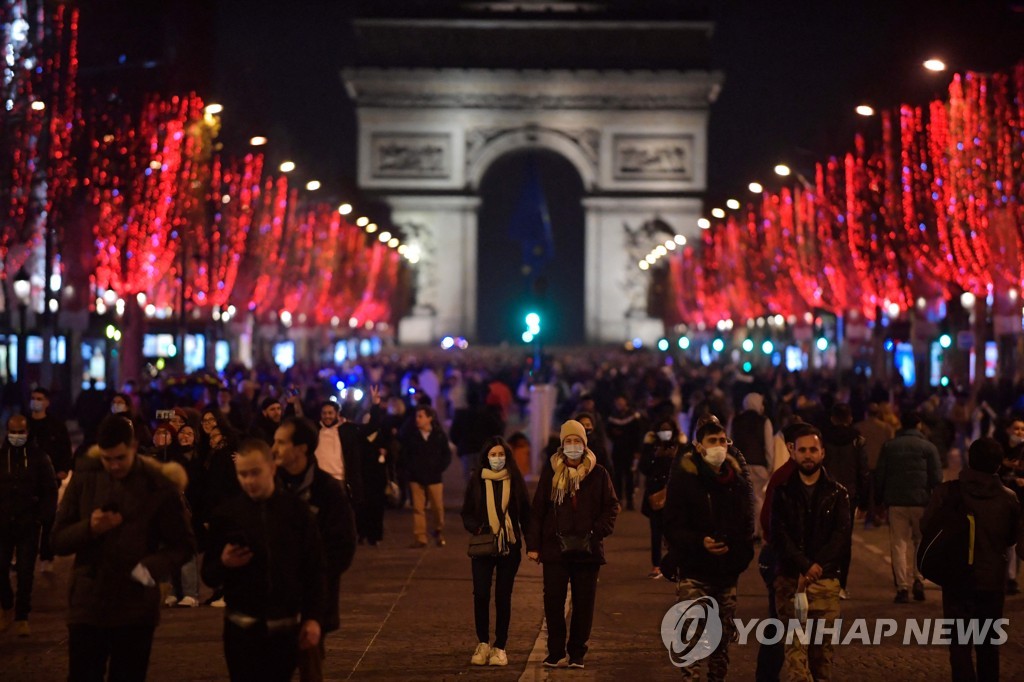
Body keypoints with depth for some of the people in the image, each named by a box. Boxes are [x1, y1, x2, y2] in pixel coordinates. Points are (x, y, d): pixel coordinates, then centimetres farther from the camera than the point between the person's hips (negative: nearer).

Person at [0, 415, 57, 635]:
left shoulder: (38, 456, -2)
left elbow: (50, 490, 0)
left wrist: (45, 518, -7)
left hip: (28, 525, -1)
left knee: (25, 573, 0)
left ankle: (21, 617, 11)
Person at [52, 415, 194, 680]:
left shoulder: (159, 486, -5)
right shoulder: (84, 479, 2)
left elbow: (183, 545, 0)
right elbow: (58, 541, 3)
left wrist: (152, 568, -19)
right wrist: (89, 528, -18)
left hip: (136, 609, -1)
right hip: (87, 605, 1)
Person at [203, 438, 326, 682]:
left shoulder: (297, 511, 0)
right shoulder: (227, 514, 0)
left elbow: (314, 570, 4)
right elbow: (209, 575, 5)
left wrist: (313, 618, -3)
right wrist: (224, 564, -16)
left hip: (286, 627, 1)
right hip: (243, 628, 0)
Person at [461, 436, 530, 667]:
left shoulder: (515, 481, 2)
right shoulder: (477, 481, 2)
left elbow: (525, 514, 5)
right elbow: (467, 513, 6)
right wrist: (477, 528, -15)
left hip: (510, 546, 0)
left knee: (503, 597, 2)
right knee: (481, 595, -8)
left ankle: (500, 647, 10)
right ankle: (483, 644, 8)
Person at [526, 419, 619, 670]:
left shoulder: (598, 473, 2)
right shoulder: (551, 472, 3)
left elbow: (612, 506, 7)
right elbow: (537, 509, 3)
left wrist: (599, 531, -8)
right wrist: (533, 544, -1)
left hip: (588, 549, 0)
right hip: (555, 548, 0)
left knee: (584, 604, 4)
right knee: (553, 602, 0)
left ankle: (577, 653, 13)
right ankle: (555, 652, 10)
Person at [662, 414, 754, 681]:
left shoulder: (738, 480, 10)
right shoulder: (684, 478, -5)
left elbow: (747, 525, 21)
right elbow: (672, 527, -10)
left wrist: (744, 554, 7)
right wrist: (700, 543, -24)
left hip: (727, 571, 5)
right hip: (694, 571, -5)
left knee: (723, 636, 12)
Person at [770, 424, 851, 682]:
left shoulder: (837, 493, 8)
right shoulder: (783, 492, 7)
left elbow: (842, 535, -3)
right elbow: (779, 536, -3)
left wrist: (818, 567, -16)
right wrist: (804, 566, -17)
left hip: (826, 580, 1)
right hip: (790, 580, -1)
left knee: (822, 648, 2)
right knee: (795, 647, -8)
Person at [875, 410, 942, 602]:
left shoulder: (889, 446, 7)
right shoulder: (928, 447, 2)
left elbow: (879, 475, 5)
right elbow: (936, 477, -3)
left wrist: (880, 499, 10)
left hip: (895, 501, 1)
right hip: (921, 501, -1)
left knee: (899, 543, 3)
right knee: (920, 540, 14)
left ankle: (902, 587, -3)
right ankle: (918, 580, 1)